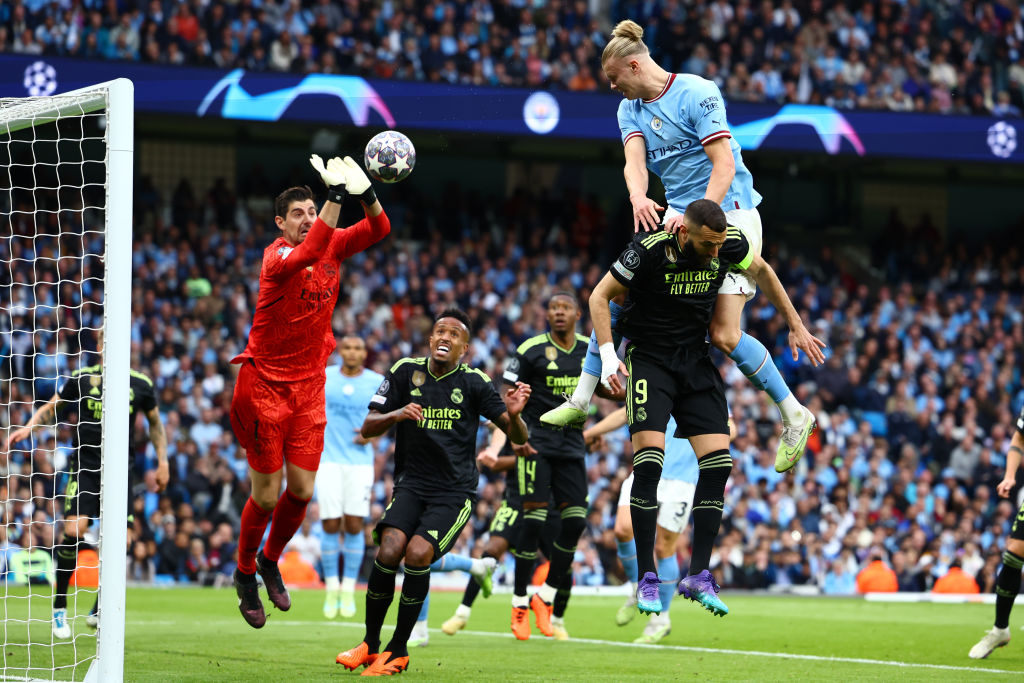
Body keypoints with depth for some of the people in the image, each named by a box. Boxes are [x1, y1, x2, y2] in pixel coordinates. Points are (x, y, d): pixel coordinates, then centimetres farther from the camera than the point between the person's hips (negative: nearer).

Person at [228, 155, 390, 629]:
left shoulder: (333, 246, 3)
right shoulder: (277, 255, -16)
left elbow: (378, 229, -10)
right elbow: (308, 253, -38)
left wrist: (364, 192, -30)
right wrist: (336, 194, -43)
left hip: (309, 385, 5)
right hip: (264, 384, -5)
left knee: (302, 490, 1)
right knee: (266, 495, 0)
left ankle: (270, 560, 28)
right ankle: (245, 573, 23)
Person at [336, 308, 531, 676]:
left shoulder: (473, 383, -4)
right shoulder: (405, 371, 3)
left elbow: (518, 438, -4)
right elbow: (368, 428, 4)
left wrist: (513, 415, -27)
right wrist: (396, 415, -17)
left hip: (455, 491, -2)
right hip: (411, 484, 2)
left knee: (418, 553, -23)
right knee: (389, 550, -21)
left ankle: (398, 651, -7)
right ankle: (370, 643, -2)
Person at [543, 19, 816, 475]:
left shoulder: (696, 93, -14)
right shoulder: (630, 109, 8)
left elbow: (725, 163, -20)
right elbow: (634, 160, -8)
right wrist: (639, 198, -30)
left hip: (728, 213, -7)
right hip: (678, 218, 7)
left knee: (724, 334, -15)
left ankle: (795, 416, -4)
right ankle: (580, 400, 7)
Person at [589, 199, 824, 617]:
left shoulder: (729, 245, -10)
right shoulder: (649, 251, -21)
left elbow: (762, 272, 13)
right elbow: (600, 297, -9)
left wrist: (796, 326, 17)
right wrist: (608, 355, -21)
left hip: (696, 362, 4)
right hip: (649, 359, -4)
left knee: (719, 463, -9)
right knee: (649, 462, -18)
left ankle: (698, 575, -2)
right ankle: (646, 579, -11)